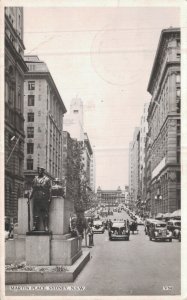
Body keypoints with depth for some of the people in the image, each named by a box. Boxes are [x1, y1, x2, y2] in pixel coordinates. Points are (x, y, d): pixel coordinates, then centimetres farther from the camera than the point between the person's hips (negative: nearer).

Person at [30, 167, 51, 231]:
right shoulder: (35, 179, 14)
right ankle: (35, 226, 6)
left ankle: (46, 227, 2)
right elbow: (33, 189, 17)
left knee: (45, 213, -2)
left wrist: (49, 198, -6)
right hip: (36, 199, 4)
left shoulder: (47, 179, 2)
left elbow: (49, 189, 0)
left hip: (44, 199, -3)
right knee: (36, 213, 2)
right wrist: (30, 196, 9)